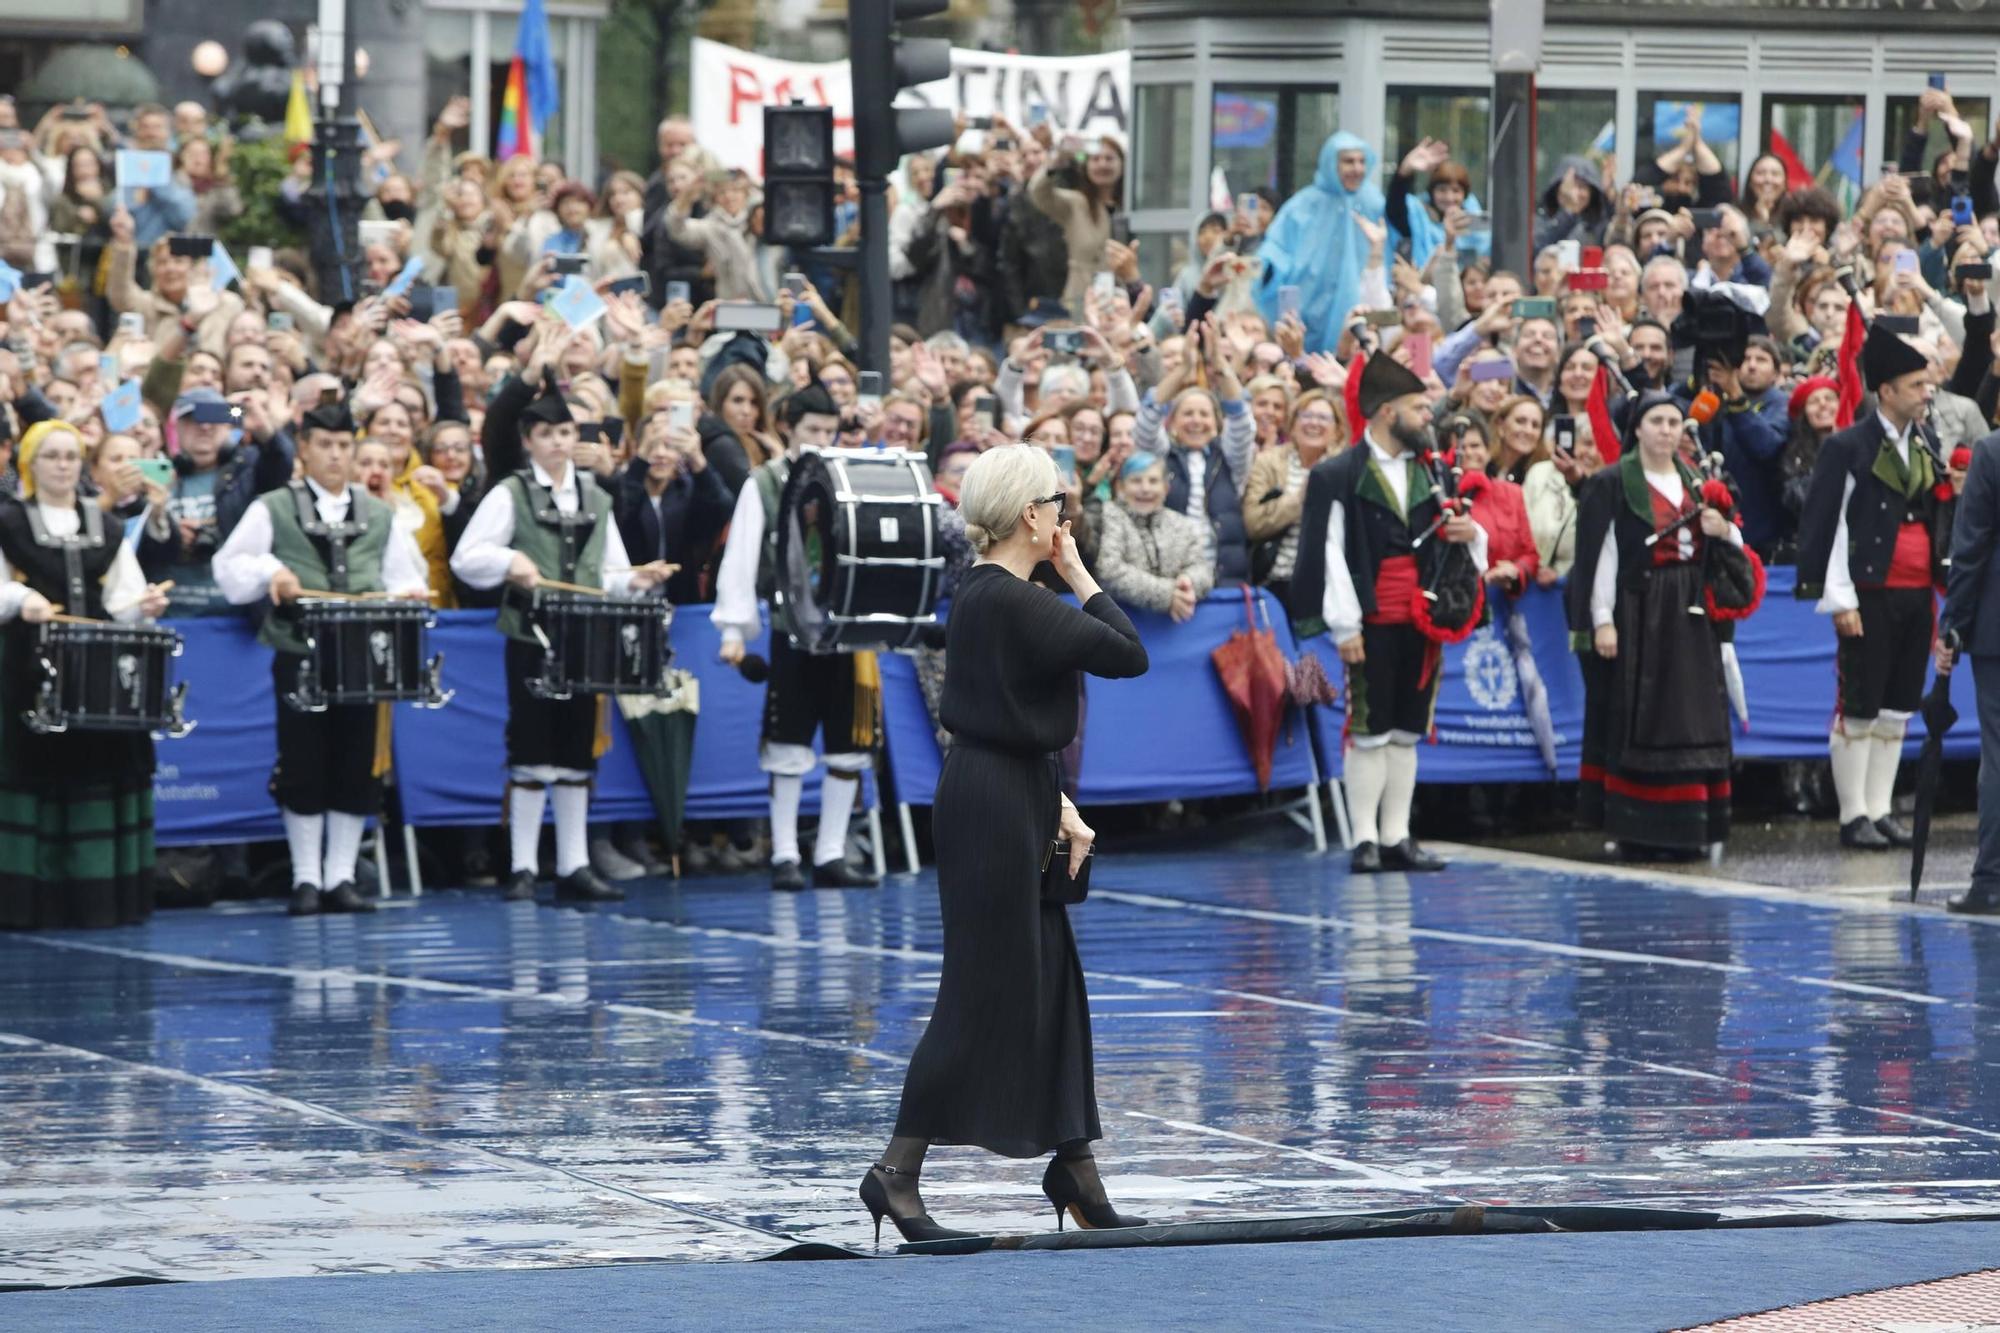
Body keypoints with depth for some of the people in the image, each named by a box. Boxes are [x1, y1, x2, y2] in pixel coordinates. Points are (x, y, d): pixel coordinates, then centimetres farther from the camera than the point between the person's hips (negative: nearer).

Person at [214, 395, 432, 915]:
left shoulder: (379, 516, 16)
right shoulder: (273, 510, 6)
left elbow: (405, 579, 16)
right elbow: (229, 567, 2)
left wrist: (407, 594, -6)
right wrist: (269, 571, -16)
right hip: (299, 657, -3)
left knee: (358, 771, 2)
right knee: (304, 770, -1)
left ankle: (341, 877, 10)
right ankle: (306, 879, 6)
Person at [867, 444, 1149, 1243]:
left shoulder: (981, 595, 11)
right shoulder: (1015, 605, -19)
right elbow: (1129, 654, -17)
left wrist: (1058, 806, 13)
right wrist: (1077, 571, -8)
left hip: (1004, 795, 10)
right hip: (996, 803, -10)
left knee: (1051, 982, 14)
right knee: (984, 991, -5)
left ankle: (1074, 1169, 20)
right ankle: (897, 1171, -3)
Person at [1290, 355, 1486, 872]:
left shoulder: (1429, 474, 13)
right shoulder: (1339, 476, -6)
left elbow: (1452, 533, 21)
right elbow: (1329, 552, -10)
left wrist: (1471, 533, -5)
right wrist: (1345, 625, -15)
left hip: (1419, 621, 6)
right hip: (1371, 622, -6)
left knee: (1406, 732, 8)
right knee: (1368, 732, -3)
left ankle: (1396, 837, 12)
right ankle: (1365, 840, 0)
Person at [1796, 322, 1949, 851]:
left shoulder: (1925, 449, 13)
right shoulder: (1847, 448, -7)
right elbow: (1821, 524, -9)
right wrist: (1840, 600, -14)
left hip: (1916, 598, 6)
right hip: (1870, 598, -6)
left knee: (1897, 708, 9)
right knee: (1858, 708, -3)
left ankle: (1880, 810, 15)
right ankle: (1854, 816, 1)